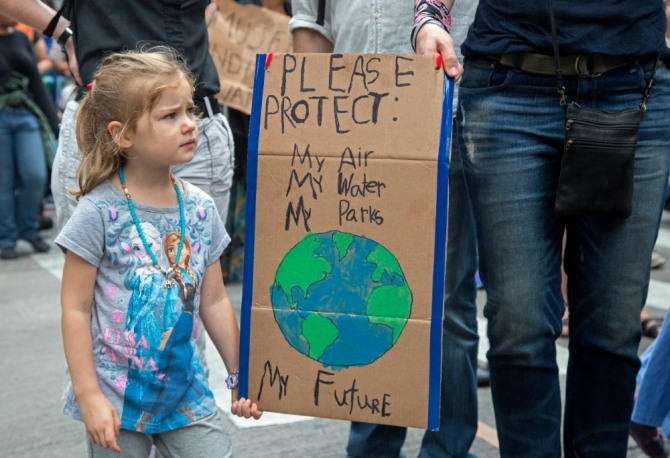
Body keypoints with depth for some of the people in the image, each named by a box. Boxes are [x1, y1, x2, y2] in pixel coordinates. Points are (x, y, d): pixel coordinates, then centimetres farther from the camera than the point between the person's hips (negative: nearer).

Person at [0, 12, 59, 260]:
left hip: (27, 115, 4)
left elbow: (36, 82, 11)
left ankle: (29, 230, 16)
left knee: (36, 175, -4)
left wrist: (54, 122, 7)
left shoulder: (22, 39, 11)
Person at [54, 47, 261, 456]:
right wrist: (88, 396, -14)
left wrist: (240, 376, 10)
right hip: (118, 398, -4)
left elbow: (214, 301, 7)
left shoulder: (201, 208, 0)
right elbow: (75, 310, -11)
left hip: (186, 392, 4)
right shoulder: (100, 211, -14)